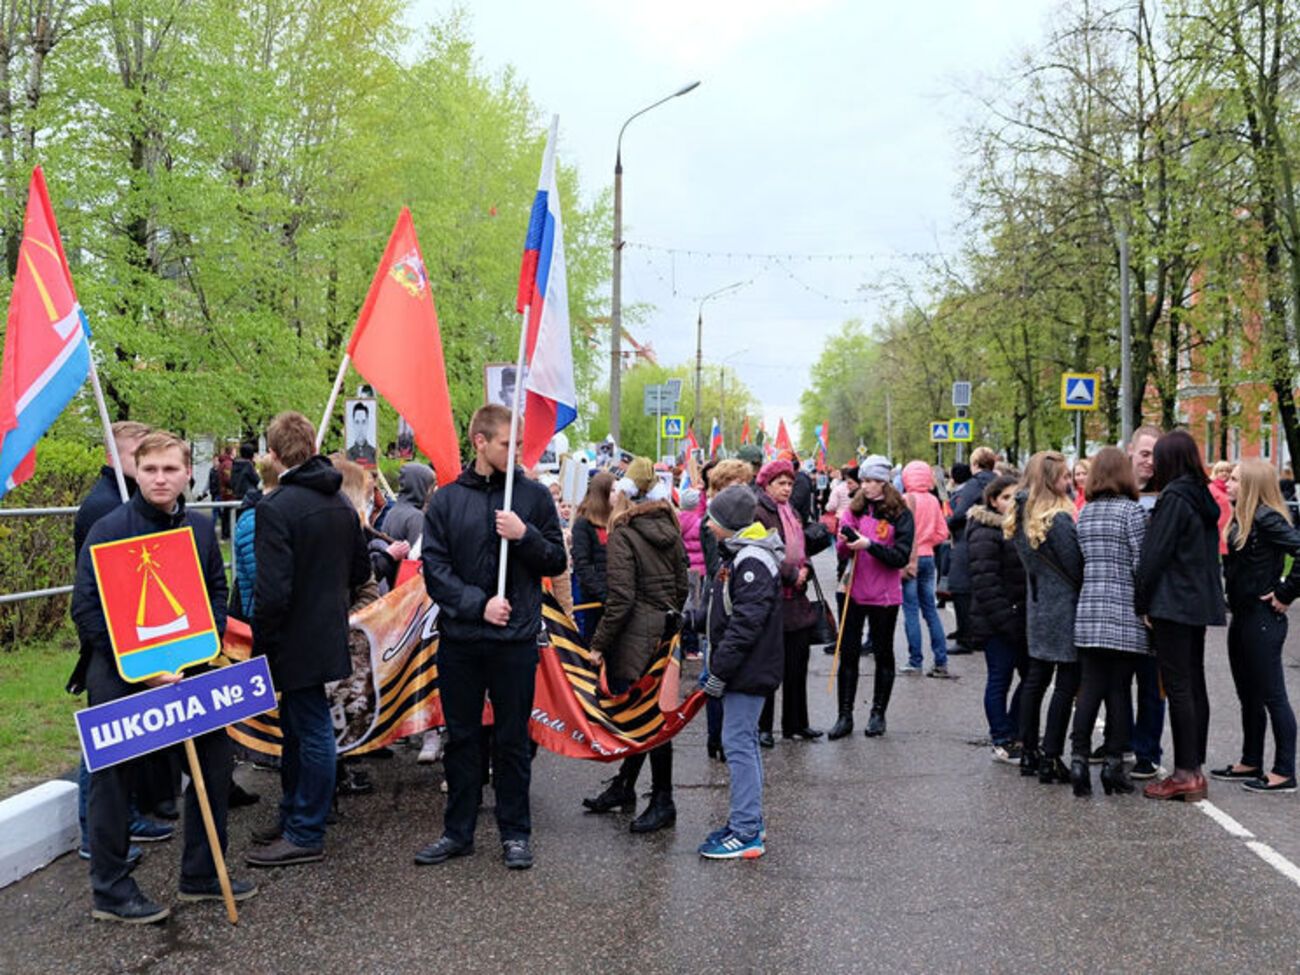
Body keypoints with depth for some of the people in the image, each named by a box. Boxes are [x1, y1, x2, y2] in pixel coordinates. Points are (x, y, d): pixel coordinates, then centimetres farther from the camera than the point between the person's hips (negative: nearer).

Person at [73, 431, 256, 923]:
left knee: (216, 754, 10)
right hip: (119, 676, -6)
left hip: (186, 668, 6)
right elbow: (86, 610, -15)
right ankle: (110, 890, 20)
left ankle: (201, 873, 25)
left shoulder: (200, 528, 3)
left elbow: (217, 590, 13)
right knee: (113, 778, 4)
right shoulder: (110, 529, -13)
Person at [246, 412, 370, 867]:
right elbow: (361, 569, 14)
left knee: (312, 732, 0)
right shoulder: (341, 502, 7)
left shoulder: (276, 508, -19)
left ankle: (306, 835, 12)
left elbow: (272, 590, -22)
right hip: (330, 632, 9)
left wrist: (261, 644, -10)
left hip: (297, 640, -8)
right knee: (297, 727, 20)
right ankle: (293, 816, 34)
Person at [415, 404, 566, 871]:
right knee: (461, 739, 11)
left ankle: (515, 833, 19)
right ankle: (458, 831, 24)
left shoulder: (534, 495, 3)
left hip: (515, 639, -1)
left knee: (513, 740, 7)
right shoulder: (446, 500, 4)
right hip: (459, 639, 1)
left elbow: (557, 561, 4)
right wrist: (478, 604, -13)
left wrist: (525, 535, -13)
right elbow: (434, 567, -1)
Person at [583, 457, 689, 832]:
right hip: (664, 630, 8)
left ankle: (663, 801, 7)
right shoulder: (670, 530, 8)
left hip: (634, 635, -8)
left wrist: (599, 643, -11)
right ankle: (624, 786, 29)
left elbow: (621, 597, -18)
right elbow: (682, 586, 13)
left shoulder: (624, 533, -13)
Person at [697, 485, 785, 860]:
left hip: (749, 671, -11)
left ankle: (747, 833, -2)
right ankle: (749, 822, 25)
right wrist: (716, 665, 19)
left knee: (738, 743, -7)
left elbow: (746, 622, -24)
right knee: (744, 742, 15)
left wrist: (719, 669, -22)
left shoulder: (753, 562, -18)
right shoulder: (738, 555, 14)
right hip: (743, 671, 11)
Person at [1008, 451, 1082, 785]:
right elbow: (1076, 568, -13)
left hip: (1037, 607, 8)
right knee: (1066, 683, -3)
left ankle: (1029, 753, 19)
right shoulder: (1058, 519, -17)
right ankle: (1050, 760, -2)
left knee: (1036, 678, 14)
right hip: (1065, 609, -8)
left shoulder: (1021, 517, 7)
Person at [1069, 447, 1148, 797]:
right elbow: (1140, 564, -9)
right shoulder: (1131, 510, -6)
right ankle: (1114, 763, 7)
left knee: (1089, 688, 6)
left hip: (1089, 611, 4)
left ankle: (1079, 759, 1)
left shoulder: (1084, 513, 10)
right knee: (1119, 689, 3)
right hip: (1124, 612, -4)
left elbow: (1081, 559, 9)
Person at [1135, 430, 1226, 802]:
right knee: (1194, 685, 11)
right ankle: (1194, 768, 18)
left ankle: (1185, 774, -4)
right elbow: (1209, 554, 18)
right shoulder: (1203, 499, 14)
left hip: (1173, 605, -9)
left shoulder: (1174, 497, -13)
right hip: (1200, 605, 9)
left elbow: (1155, 555, -15)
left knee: (1178, 687, -7)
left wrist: (1142, 602, -8)